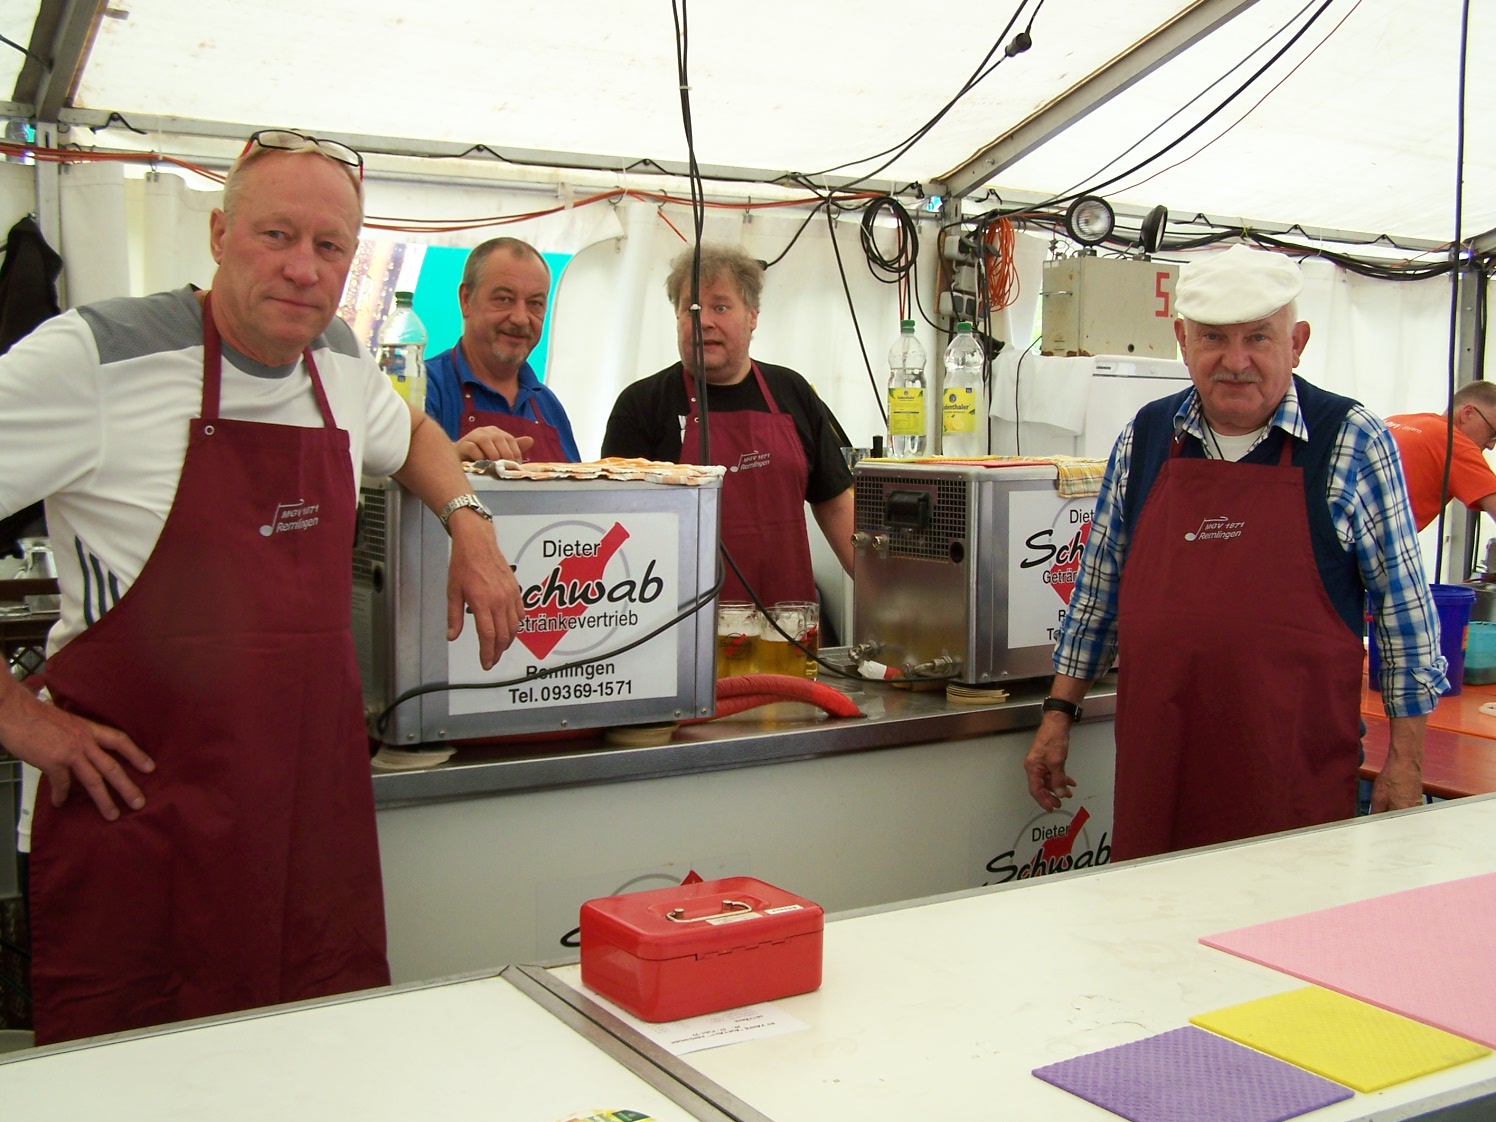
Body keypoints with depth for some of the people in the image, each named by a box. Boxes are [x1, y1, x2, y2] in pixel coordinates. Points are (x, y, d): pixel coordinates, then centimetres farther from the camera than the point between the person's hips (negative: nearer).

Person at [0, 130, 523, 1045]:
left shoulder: (341, 361, 7)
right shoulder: (96, 357, -13)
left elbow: (408, 435, 30)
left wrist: (470, 525, 11)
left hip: (320, 796, 6)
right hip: (139, 799, -5)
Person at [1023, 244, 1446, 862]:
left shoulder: (1354, 443, -3)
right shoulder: (1144, 438, 6)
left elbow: (1402, 602, -1)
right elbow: (1100, 585, 13)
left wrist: (1405, 760, -2)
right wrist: (1059, 711, 11)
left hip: (1295, 774, -3)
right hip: (1155, 766, 3)